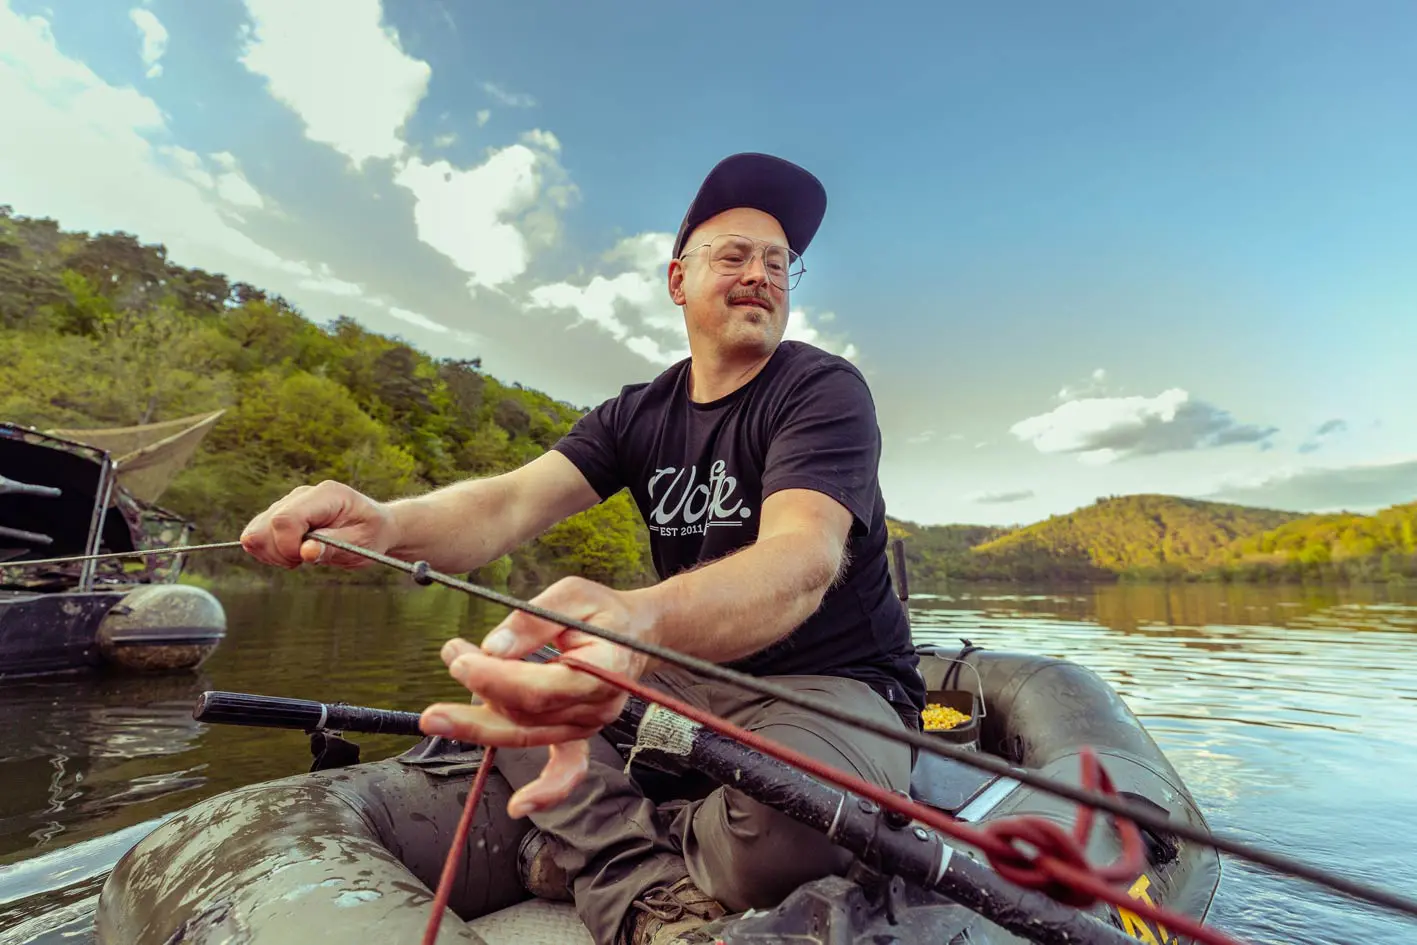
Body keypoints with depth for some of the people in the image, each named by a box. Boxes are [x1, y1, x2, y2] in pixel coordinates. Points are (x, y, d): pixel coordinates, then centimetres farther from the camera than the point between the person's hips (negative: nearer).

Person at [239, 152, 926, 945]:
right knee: (503, 679, -1)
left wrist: (641, 620, -54)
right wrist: (385, 522, -35)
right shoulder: (638, 415, 3)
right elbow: (512, 502, -12)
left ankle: (601, 852, -3)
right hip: (691, 677, 5)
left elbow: (804, 555, -33)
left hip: (837, 688, -4)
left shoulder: (824, 389, -13)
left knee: (783, 817, -36)